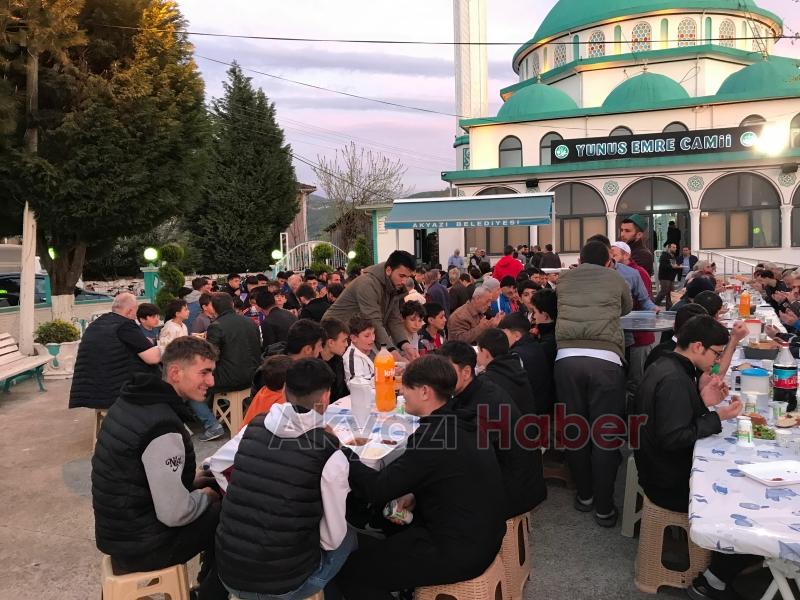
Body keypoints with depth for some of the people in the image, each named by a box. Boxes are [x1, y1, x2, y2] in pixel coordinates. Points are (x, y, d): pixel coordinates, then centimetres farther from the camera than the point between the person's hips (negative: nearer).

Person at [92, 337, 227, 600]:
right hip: (140, 544, -9)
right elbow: (174, 515, -27)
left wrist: (192, 479, 8)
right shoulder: (163, 428, -29)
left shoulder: (133, 401, 1)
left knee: (218, 505, 19)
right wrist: (205, 495, -7)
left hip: (119, 528, 9)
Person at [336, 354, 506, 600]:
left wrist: (340, 450, -8)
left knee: (348, 565, -5)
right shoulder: (458, 423, 2)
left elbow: (377, 489, -20)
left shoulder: (433, 437, -25)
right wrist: (415, 495, 0)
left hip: (461, 553, -9)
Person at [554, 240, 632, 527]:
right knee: (605, 434, 5)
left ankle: (584, 494, 28)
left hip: (567, 358, 2)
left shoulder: (565, 278, 22)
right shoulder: (616, 278, 19)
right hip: (605, 359, -1)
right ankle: (604, 507, 13)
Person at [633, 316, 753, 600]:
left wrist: (702, 402, -2)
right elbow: (673, 438, -27)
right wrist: (717, 418, -20)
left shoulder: (667, 367, 8)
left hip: (666, 468, 10)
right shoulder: (674, 380, -25)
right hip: (671, 484, -10)